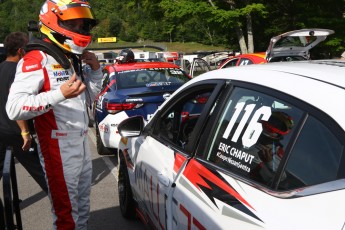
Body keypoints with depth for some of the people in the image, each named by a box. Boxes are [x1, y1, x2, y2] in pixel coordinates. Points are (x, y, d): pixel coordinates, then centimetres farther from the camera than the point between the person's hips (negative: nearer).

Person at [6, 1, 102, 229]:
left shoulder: (72, 59, 12)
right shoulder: (37, 59, -15)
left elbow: (88, 98, 21)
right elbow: (14, 107, -25)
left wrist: (96, 70, 6)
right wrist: (59, 94, -33)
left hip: (82, 142, 8)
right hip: (59, 146, -8)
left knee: (82, 205, 20)